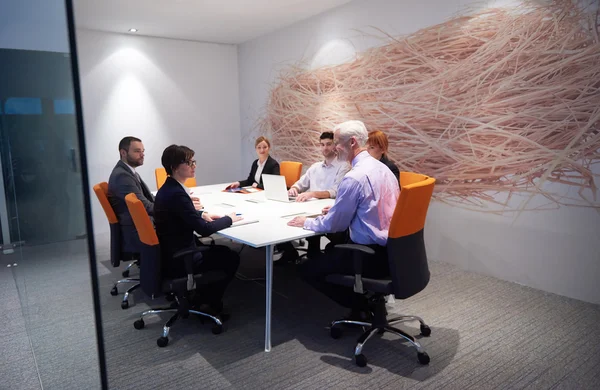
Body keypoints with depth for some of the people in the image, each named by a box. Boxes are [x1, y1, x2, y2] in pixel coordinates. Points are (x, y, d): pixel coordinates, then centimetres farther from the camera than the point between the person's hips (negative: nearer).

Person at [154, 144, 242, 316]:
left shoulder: (168, 188, 4)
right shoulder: (177, 193, -26)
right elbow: (204, 229, -25)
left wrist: (202, 214, 6)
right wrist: (229, 219, -9)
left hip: (170, 254, 9)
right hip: (179, 261, -9)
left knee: (222, 250, 23)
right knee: (232, 258, 8)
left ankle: (197, 294, 30)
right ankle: (208, 303, 21)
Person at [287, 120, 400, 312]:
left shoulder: (354, 177, -21)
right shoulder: (382, 168, 7)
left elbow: (333, 225, -14)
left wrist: (307, 222, 3)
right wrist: (337, 210, 18)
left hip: (371, 255, -9)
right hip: (388, 249, 9)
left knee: (308, 269, 2)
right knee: (331, 251, 28)